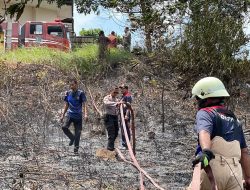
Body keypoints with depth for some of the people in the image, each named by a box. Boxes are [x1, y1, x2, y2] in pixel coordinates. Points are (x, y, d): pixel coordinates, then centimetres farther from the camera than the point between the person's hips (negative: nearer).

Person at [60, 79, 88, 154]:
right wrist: (63, 115, 14)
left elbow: (84, 104, -8)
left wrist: (86, 114, -22)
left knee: (78, 132, 0)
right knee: (64, 127, -21)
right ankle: (72, 138, 5)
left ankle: (76, 148, 13)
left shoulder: (81, 93, -4)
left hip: (78, 116, -2)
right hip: (70, 114, 2)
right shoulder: (68, 93, 7)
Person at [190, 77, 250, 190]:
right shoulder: (234, 120, 27)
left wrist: (206, 151, -35)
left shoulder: (205, 113, 7)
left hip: (214, 167, -5)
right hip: (236, 172, 6)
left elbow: (204, 132, -17)